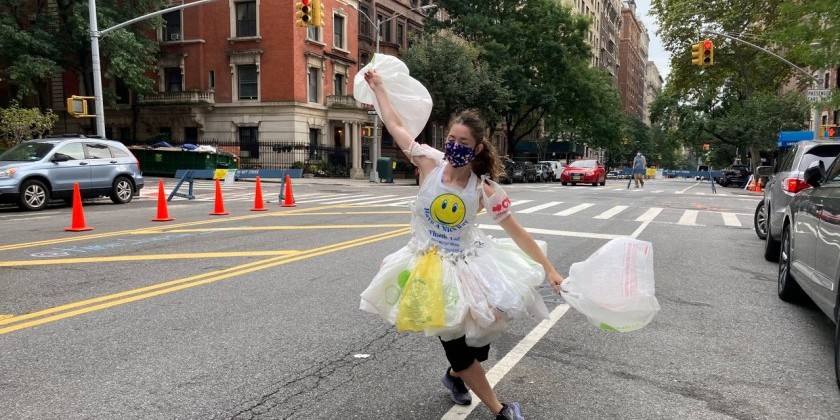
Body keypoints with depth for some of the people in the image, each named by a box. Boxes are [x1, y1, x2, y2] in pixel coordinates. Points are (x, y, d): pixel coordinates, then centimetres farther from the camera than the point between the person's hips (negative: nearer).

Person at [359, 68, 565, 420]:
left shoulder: (484, 190, -13)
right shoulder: (431, 163, -13)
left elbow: (517, 232, -9)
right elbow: (395, 125, -3)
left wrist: (548, 269, -11)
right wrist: (378, 88, 7)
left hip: (470, 264, 1)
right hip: (431, 266, -1)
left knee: (480, 339, 11)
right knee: (457, 345, 4)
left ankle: (454, 375, 48)